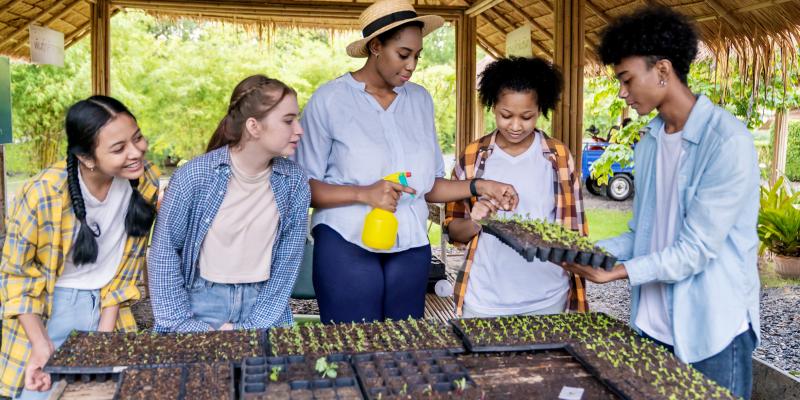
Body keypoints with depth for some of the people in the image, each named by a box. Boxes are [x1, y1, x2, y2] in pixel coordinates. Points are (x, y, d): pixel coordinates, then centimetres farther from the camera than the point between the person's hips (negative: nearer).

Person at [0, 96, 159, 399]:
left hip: (108, 306, 3)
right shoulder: (43, 194, -24)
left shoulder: (146, 182, -15)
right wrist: (41, 345, -18)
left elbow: (126, 267, -3)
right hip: (47, 306, -2)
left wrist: (105, 333, -7)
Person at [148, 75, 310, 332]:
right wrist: (183, 323, -9)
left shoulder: (294, 182, -4)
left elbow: (288, 262, -2)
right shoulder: (194, 176, -11)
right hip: (201, 299, -2)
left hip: (262, 300, 2)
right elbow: (164, 252, -5)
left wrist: (251, 327, -8)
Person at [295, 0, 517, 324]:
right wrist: (364, 193, -20)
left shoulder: (421, 100, 8)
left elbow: (427, 185, 11)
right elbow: (302, 186, -7)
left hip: (411, 248, 4)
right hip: (346, 245, -4)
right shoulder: (329, 100, -5)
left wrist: (479, 187, -3)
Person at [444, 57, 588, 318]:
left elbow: (574, 231, 5)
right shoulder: (473, 157, 0)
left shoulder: (559, 157, 0)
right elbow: (454, 231, 5)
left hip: (546, 301, 0)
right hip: (484, 302, 0)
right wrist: (474, 222, -16)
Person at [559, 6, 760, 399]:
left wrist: (619, 272, -22)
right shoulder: (649, 141, 6)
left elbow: (697, 248, -20)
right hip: (652, 324, 7)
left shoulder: (728, 142, -18)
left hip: (712, 329, -7)